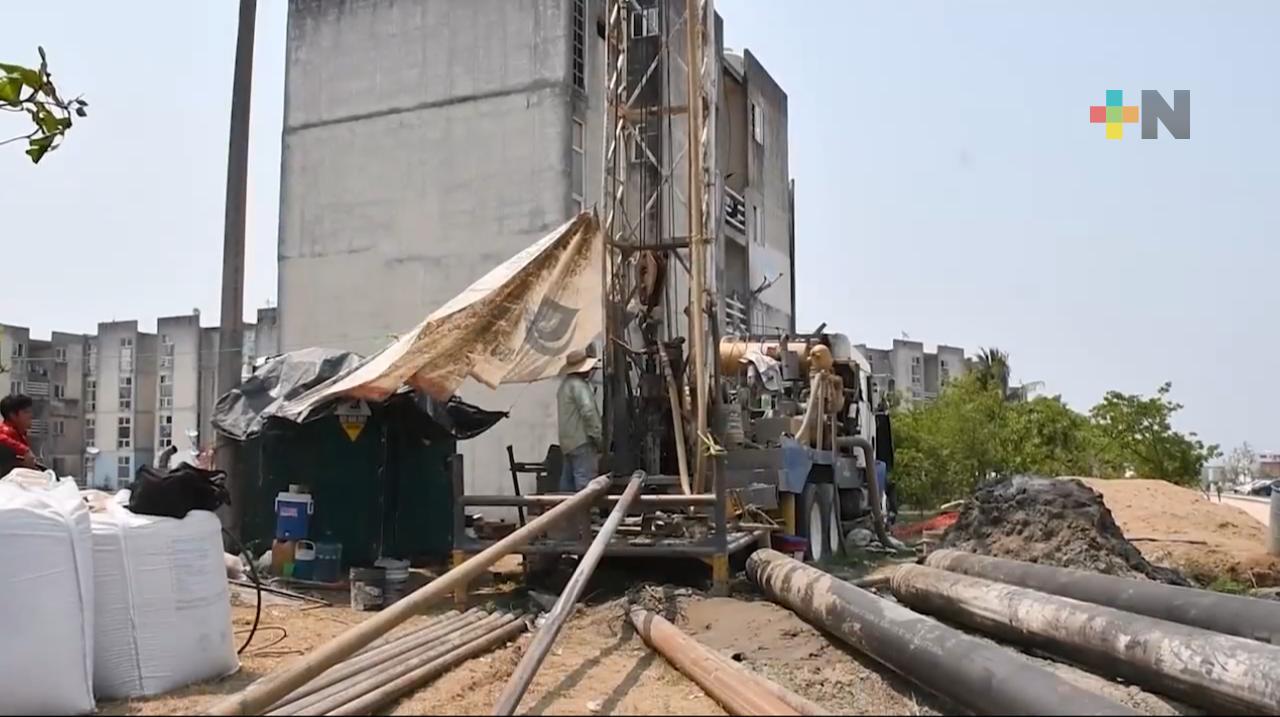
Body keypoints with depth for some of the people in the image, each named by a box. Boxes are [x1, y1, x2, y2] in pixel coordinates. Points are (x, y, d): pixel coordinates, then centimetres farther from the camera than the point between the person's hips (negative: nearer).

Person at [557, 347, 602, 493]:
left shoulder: (565, 384, 20)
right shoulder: (578, 385, -11)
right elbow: (588, 411, -21)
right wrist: (598, 435, -15)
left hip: (568, 442, 10)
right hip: (582, 441, -10)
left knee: (567, 483, 10)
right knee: (585, 481, -13)